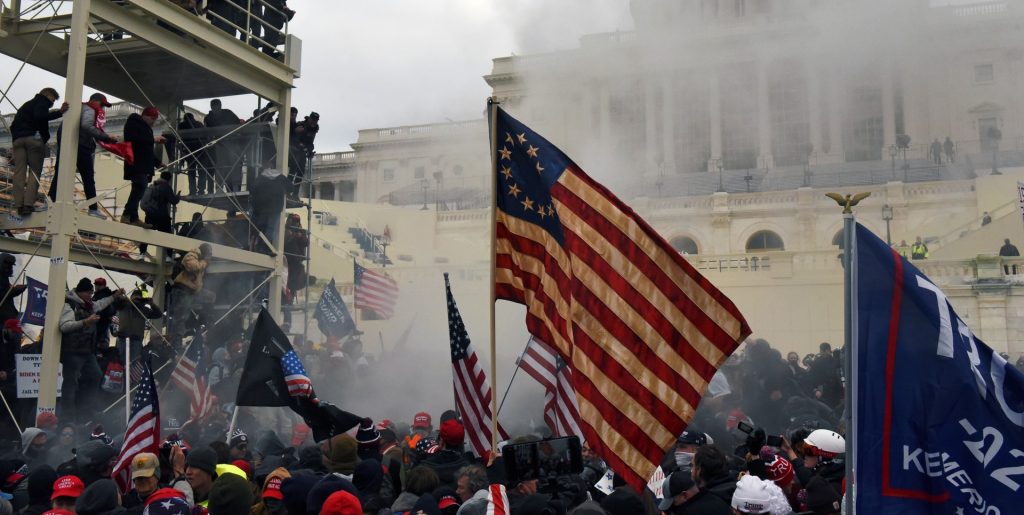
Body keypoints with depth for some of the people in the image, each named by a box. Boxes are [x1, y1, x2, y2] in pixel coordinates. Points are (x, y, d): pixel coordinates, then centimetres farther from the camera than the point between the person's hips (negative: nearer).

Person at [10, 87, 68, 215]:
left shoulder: (26, 105, 32)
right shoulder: (42, 102, 8)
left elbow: (14, 124, 26)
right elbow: (39, 116, -14)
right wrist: (59, 112, -16)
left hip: (17, 138, 6)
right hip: (33, 137, -6)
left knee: (19, 172, 0)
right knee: (35, 171, -5)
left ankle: (18, 204, -10)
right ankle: (29, 203, -19)